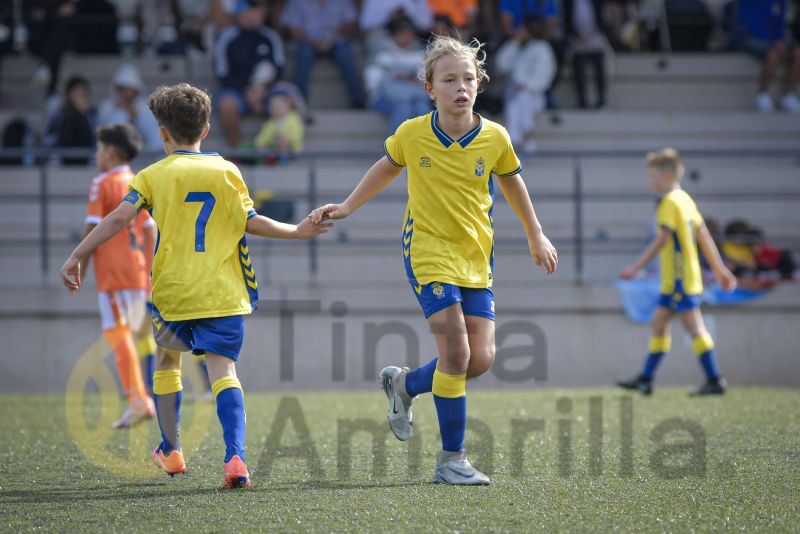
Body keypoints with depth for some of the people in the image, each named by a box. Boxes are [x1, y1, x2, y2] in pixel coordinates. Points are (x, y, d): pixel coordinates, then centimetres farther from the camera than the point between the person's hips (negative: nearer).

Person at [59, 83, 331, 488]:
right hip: (223, 292, 0)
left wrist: (76, 256, -6)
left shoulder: (153, 175, 2)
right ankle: (235, 457, -28)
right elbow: (250, 222, 3)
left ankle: (170, 451, 32)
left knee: (167, 362, 23)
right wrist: (296, 231, 18)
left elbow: (119, 217, -9)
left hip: (172, 292, 0)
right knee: (223, 369, -8)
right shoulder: (227, 171, 5)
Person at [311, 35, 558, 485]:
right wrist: (347, 207, 17)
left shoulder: (495, 138, -5)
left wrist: (535, 235, 23)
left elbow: (512, 181, 15)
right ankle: (452, 460, -6)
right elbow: (387, 168, 14)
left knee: (482, 358, -4)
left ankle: (406, 384, 25)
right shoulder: (412, 135, -8)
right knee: (456, 351, -16)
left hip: (477, 260, 3)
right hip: (428, 252, -3)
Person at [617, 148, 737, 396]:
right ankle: (645, 379, 15)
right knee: (659, 324, 12)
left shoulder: (670, 203, -14)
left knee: (694, 327, -8)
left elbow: (662, 239, -21)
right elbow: (704, 237, 17)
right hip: (673, 280, 10)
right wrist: (720, 269, 21)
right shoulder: (685, 200, 15)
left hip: (679, 279, -10)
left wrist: (636, 267, -22)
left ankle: (715, 380, -8)